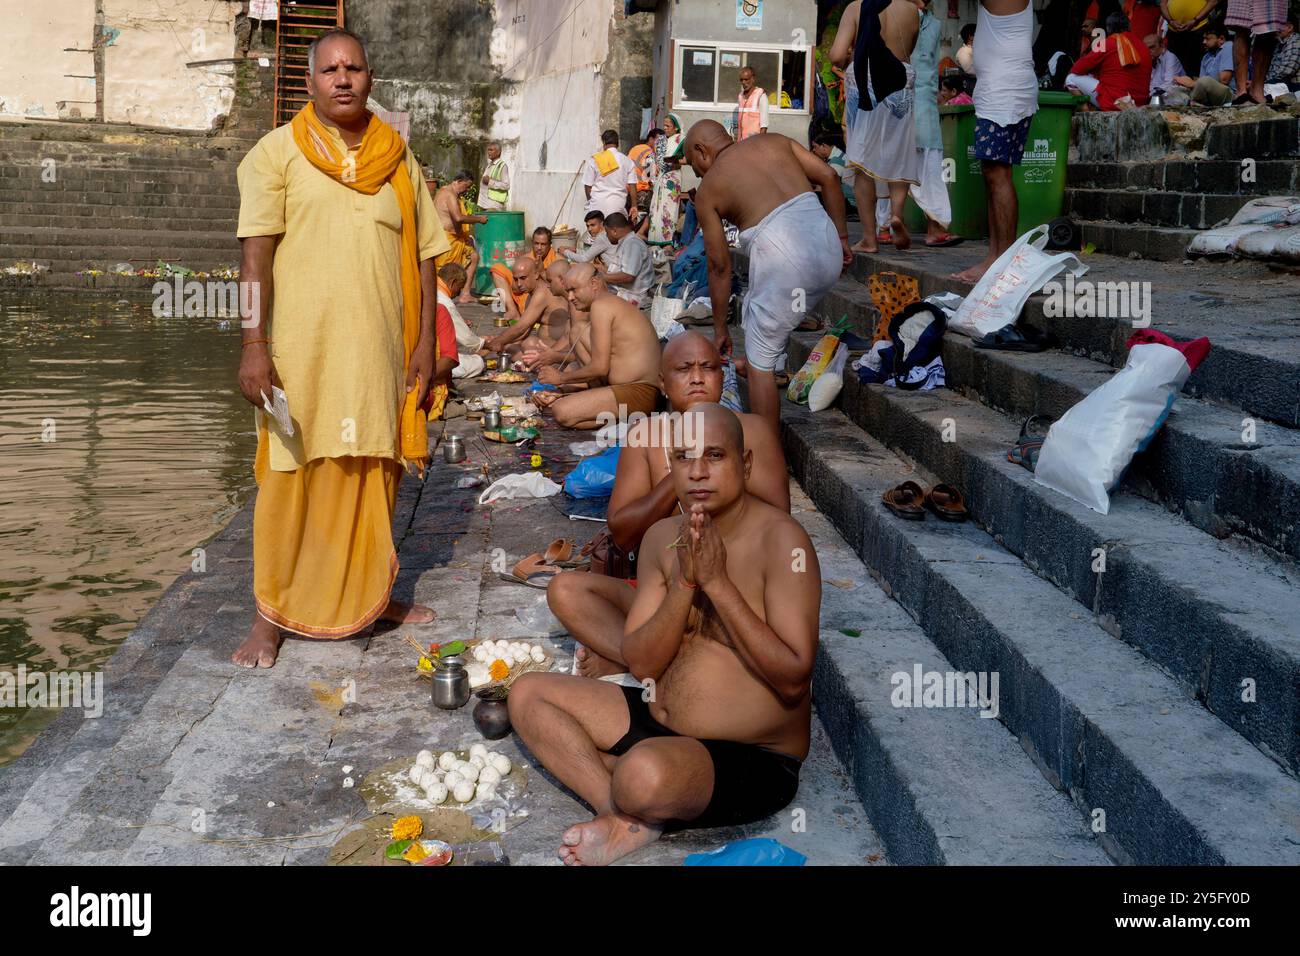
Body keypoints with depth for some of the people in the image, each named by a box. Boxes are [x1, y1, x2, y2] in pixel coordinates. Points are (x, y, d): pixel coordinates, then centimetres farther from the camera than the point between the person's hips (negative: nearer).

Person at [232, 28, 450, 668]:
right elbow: (256, 252, -6)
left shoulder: (398, 160, 12)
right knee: (291, 477, -1)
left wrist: (426, 341, 6)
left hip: (379, 350, 3)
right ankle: (271, 613, 10)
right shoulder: (278, 151, 1)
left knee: (373, 476, 11)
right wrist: (254, 345, -14)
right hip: (302, 348, -3)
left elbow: (423, 256, 12)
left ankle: (367, 594, 28)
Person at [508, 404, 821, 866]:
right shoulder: (663, 537, 1)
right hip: (658, 721, 8)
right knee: (527, 694, 0)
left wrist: (717, 582, -26)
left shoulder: (779, 539, -18)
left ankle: (627, 815, -1)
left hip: (752, 759, -7)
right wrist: (684, 583, -19)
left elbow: (793, 679, -23)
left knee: (645, 774, -38)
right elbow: (641, 663, -3)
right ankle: (628, 820, -14)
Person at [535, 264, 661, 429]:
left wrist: (561, 378, 0)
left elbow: (599, 367, -16)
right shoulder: (617, 305, 21)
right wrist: (558, 393, 6)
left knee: (562, 412, -23)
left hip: (637, 392, -11)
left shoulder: (601, 305, -11)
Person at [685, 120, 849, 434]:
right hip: (826, 246, 6)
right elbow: (828, 177, 12)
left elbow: (719, 266, 12)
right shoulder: (773, 141, 22)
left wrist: (719, 330, 20)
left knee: (759, 364, 7)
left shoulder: (707, 188, 13)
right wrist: (841, 236, 17)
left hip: (782, 256, -5)